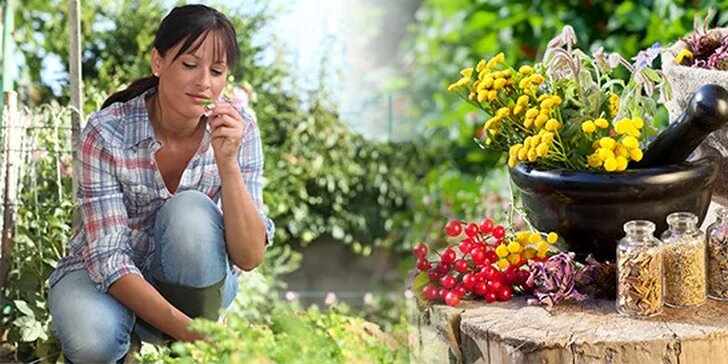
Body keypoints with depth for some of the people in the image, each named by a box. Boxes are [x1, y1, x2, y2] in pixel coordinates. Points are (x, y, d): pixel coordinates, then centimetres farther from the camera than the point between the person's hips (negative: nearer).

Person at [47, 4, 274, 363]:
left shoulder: (239, 128, -16)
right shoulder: (106, 134, -23)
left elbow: (249, 258, -21)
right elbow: (108, 258, -27)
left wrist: (228, 163, -35)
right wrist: (187, 330, -41)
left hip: (194, 282, 2)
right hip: (106, 276, -2)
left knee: (191, 210, -30)